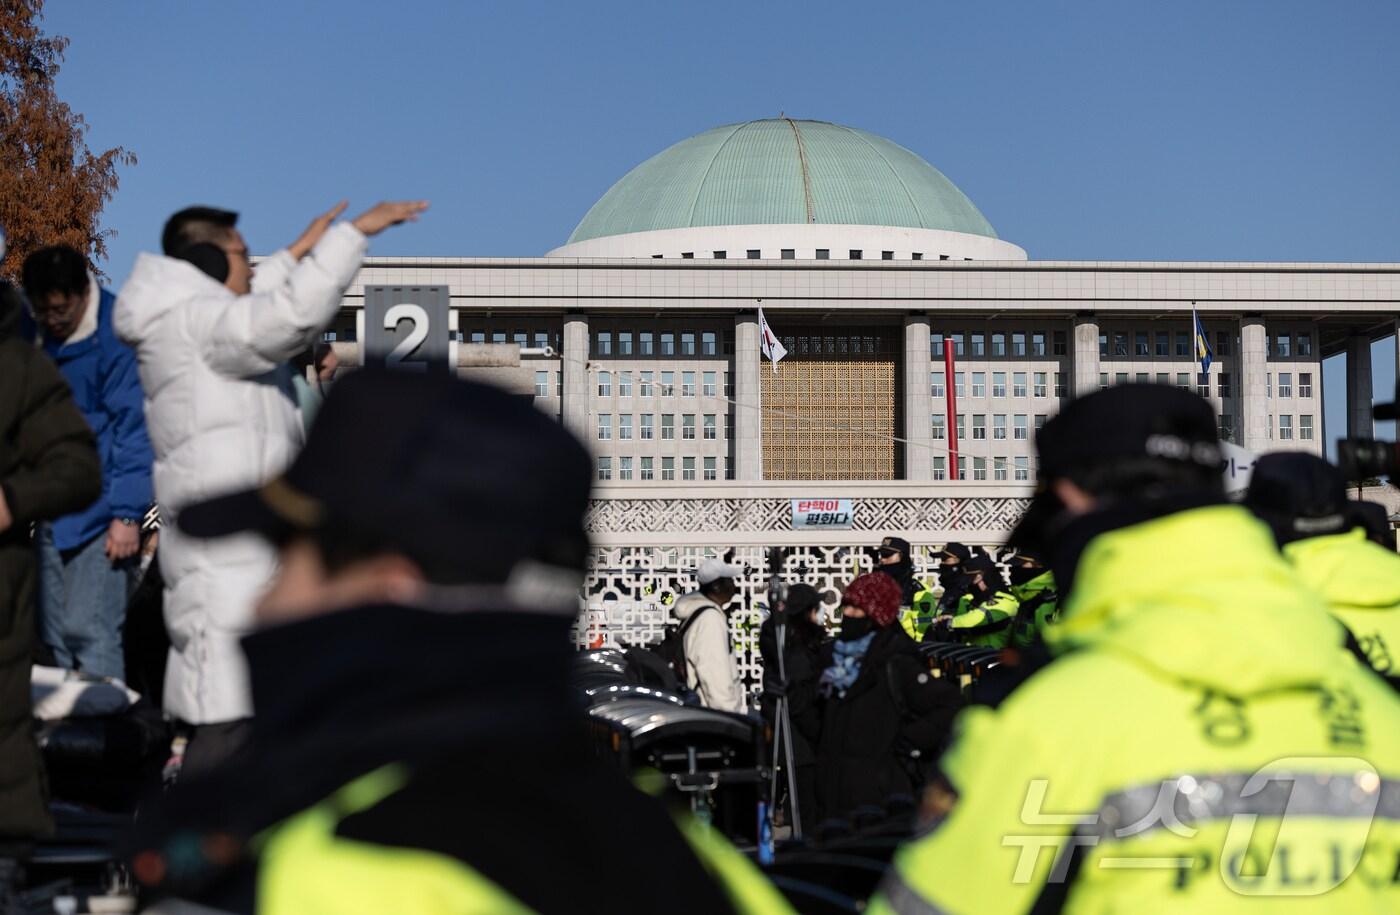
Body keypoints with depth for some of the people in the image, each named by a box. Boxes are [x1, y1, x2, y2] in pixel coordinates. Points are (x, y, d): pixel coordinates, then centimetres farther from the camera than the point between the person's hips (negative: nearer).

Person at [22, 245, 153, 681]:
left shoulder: (116, 339, -13)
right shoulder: (35, 336, 6)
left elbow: (134, 431, -13)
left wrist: (126, 514, -16)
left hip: (101, 514, -7)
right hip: (55, 513, 7)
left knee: (90, 632, -10)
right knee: (55, 636, 11)